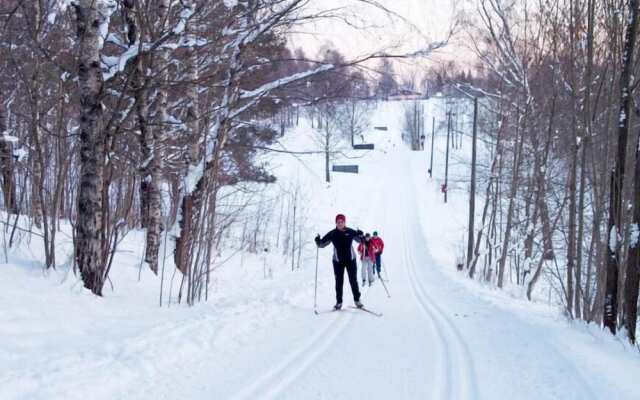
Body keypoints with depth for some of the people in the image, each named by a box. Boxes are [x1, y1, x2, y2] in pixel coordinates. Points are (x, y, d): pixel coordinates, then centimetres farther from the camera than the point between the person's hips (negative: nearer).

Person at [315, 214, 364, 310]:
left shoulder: (350, 232, -6)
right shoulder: (332, 234, -5)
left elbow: (360, 240, 5)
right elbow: (322, 244, -1)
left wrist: (361, 236, -17)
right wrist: (318, 241, -23)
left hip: (351, 260, 0)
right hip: (338, 261, 0)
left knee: (353, 280, 4)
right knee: (339, 282, 3)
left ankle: (357, 300, 16)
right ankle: (339, 302, 10)